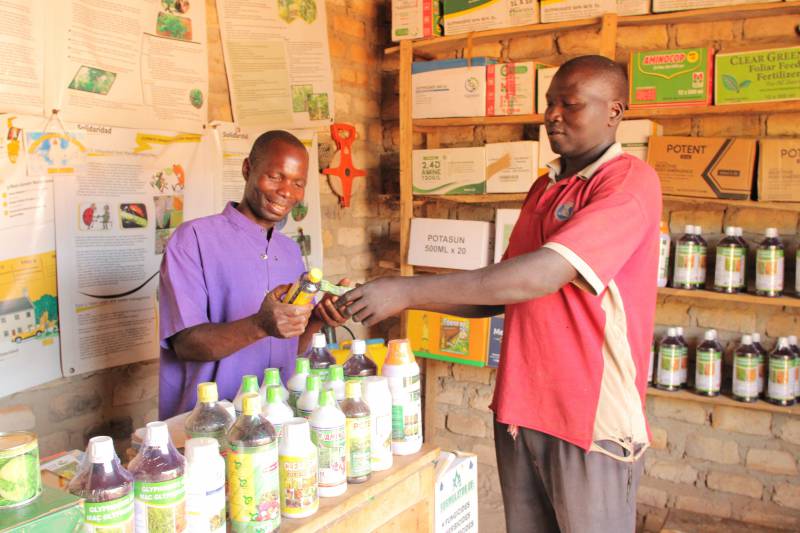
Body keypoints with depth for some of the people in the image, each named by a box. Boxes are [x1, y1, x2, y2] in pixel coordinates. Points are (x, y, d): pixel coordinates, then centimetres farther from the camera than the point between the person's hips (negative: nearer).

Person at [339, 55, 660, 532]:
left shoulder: (630, 181, -14)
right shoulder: (544, 188, 11)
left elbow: (541, 276, -26)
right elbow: (503, 293, 12)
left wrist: (408, 291, -25)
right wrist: (406, 298, -1)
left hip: (593, 419, -7)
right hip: (520, 410, 7)